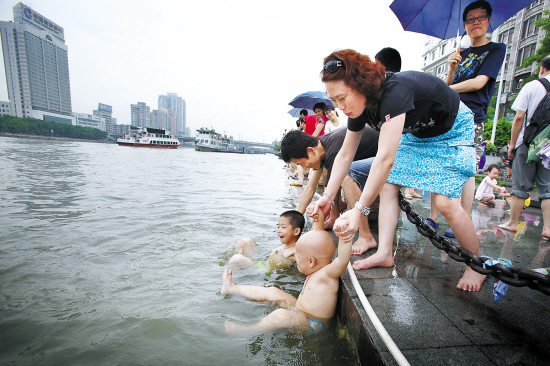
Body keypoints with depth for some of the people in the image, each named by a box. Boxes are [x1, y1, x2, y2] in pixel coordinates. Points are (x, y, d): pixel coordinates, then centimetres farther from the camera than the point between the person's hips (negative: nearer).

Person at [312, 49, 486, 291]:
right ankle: (385, 254, 1)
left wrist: (359, 210, -47)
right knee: (387, 186, -6)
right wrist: (327, 196, -12)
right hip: (416, 133, 7)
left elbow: (385, 158, -46)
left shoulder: (394, 94, -39)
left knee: (445, 202, -18)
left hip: (452, 130, -7)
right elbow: (345, 155, -8)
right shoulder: (360, 106, -14)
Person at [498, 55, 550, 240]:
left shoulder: (531, 86, -2)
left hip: (528, 143, -3)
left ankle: (512, 223, 11)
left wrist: (512, 143, -2)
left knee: (521, 185, 3)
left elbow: (519, 117, -8)